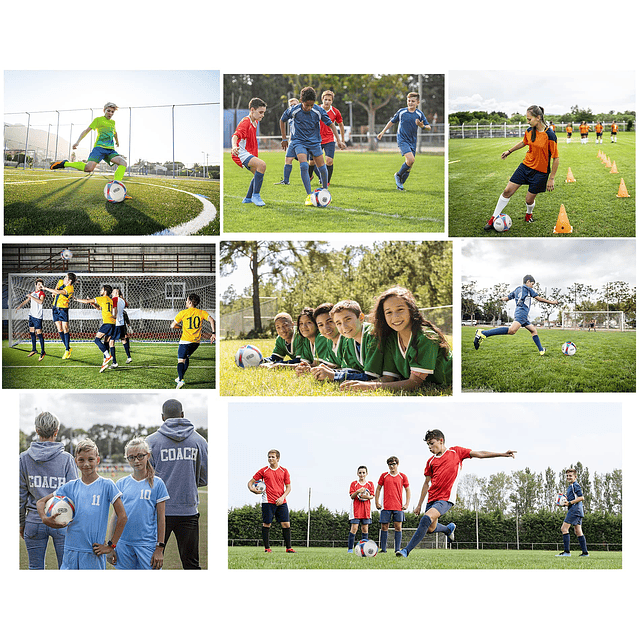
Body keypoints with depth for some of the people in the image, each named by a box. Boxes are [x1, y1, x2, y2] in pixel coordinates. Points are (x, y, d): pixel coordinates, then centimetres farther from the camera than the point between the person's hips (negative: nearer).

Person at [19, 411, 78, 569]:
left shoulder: (24, 458, -1)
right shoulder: (67, 458, -6)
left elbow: (21, 496, 4)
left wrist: (21, 524, 14)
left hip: (34, 522, 1)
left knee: (35, 570, 9)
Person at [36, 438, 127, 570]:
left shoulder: (107, 485, -2)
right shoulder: (71, 487, 7)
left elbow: (122, 517, -2)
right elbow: (41, 501, 16)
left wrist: (111, 545, -4)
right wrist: (45, 519, -4)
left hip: (94, 554, -3)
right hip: (71, 550, 3)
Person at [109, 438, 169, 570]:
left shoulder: (157, 483, 1)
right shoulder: (121, 484, 7)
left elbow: (161, 518, 0)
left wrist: (160, 548, -4)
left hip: (148, 543, -2)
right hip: (123, 543, 2)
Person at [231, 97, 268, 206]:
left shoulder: (255, 122, 14)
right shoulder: (245, 122, -16)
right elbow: (235, 136, -31)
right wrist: (234, 146, -50)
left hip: (248, 153, 11)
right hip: (240, 153, -11)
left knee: (259, 174, 19)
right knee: (262, 165, -29)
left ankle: (248, 198, 32)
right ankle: (256, 195, -22)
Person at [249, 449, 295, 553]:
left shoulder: (284, 471, 8)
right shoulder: (263, 471, 4)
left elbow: (288, 487, 9)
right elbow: (250, 482, 9)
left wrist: (282, 497, -6)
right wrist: (251, 488, -13)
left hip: (281, 502, 2)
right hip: (268, 502, -2)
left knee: (286, 524, -4)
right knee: (267, 524, -3)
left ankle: (288, 547, 3)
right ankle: (267, 548, 5)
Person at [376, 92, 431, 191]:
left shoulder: (419, 114, 2)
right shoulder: (401, 112, -1)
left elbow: (429, 127, 3)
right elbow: (392, 121, 13)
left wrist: (422, 126, -19)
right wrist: (382, 132, 16)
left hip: (413, 141, 4)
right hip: (402, 139, -3)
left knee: (409, 165, 2)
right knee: (411, 159, -24)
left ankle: (400, 184, 17)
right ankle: (398, 175, -2)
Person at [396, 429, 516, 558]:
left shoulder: (456, 452, 5)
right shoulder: (431, 461, 15)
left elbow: (480, 454, 4)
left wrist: (503, 454, -2)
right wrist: (419, 505, 18)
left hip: (446, 499, -6)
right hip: (432, 498, 6)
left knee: (426, 519, -26)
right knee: (430, 529, 10)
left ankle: (406, 550, -25)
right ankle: (449, 528, 44)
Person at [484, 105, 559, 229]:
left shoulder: (550, 135, -21)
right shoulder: (529, 131, -3)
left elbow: (556, 158, -15)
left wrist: (552, 178, -12)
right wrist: (509, 151, 30)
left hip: (540, 172, -5)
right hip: (526, 166, 5)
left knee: (529, 199, 4)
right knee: (507, 191, 0)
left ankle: (529, 213, 40)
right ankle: (494, 219, 10)